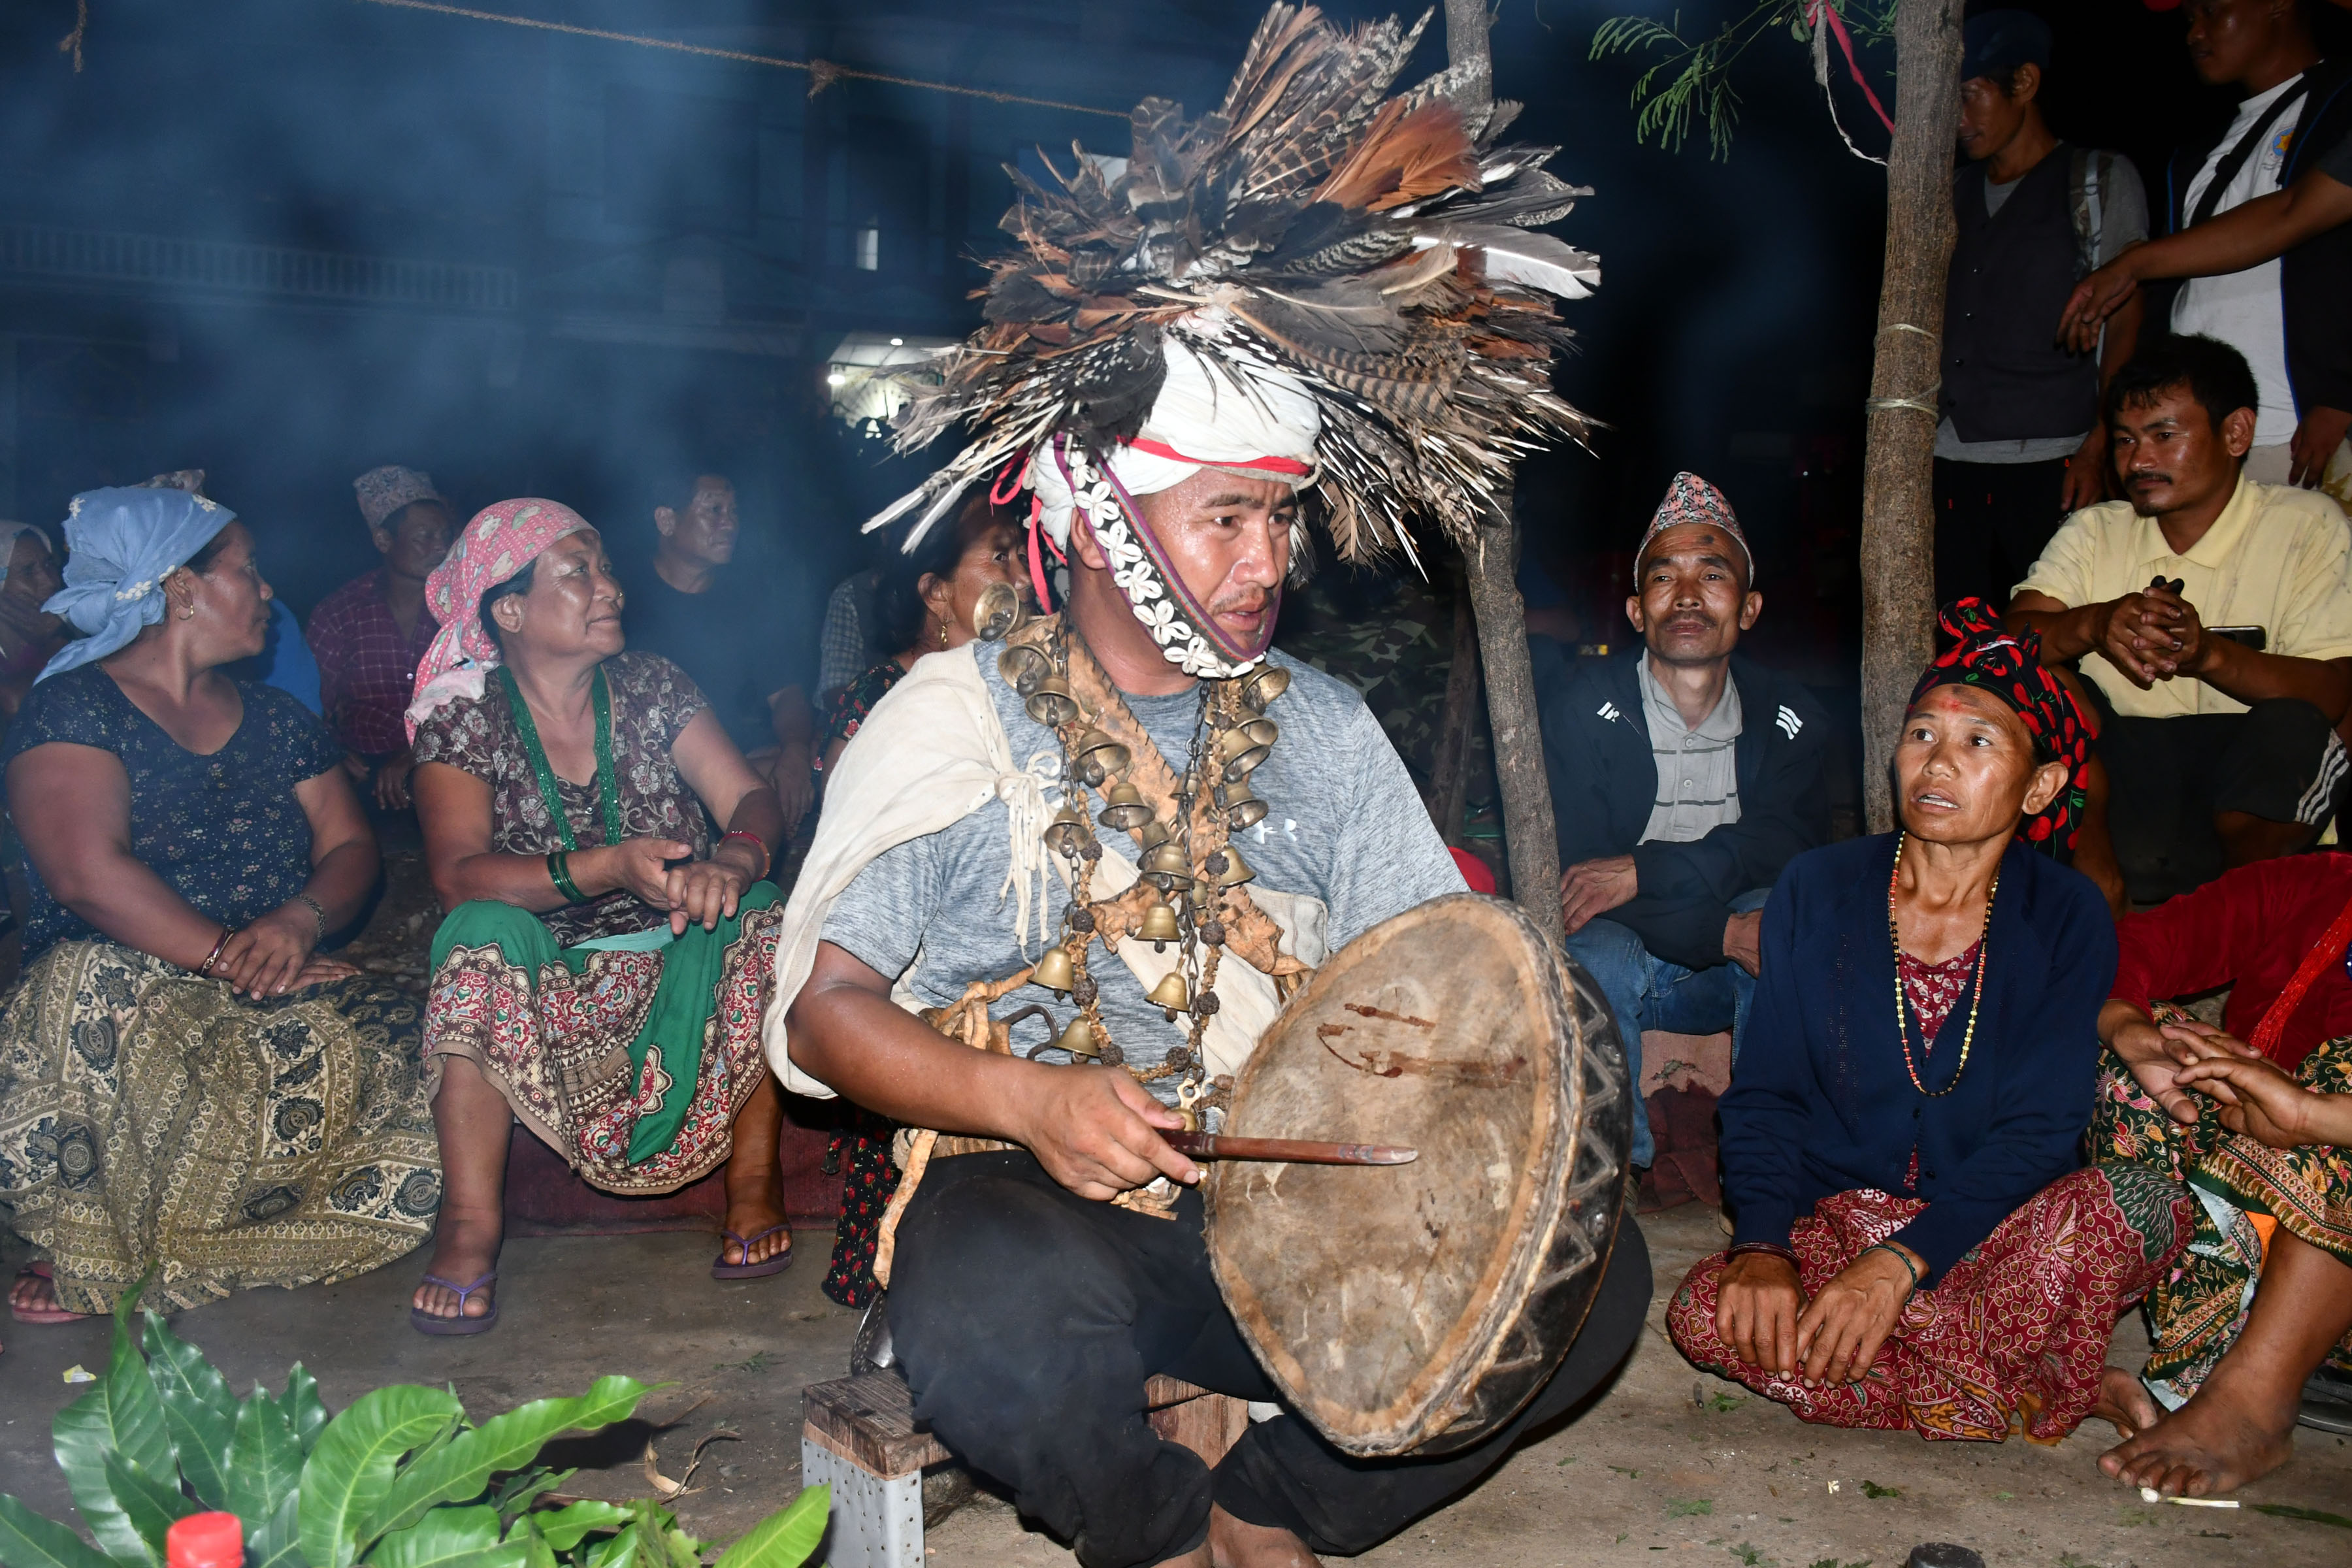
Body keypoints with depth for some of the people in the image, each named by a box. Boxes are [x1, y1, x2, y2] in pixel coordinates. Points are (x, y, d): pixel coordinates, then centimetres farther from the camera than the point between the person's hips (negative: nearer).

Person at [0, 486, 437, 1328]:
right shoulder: (73, 708, -1)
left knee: (406, 1072, -26)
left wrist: (300, 918, -13)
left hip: (282, 987, 5)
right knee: (85, 985, -41)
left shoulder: (275, 718, 18)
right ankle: (94, 1247, -14)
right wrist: (231, 959, -21)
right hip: (128, 983, -4)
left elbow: (350, 846, 10)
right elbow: (87, 873, -16)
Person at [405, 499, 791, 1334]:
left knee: (758, 912, -27)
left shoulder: (651, 687, 3)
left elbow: (755, 801, -7)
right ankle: (470, 1223, -25)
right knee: (485, 933, -31)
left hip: (679, 972, 2)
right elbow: (459, 876, -19)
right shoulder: (462, 719, -4)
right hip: (545, 985, -1)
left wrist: (734, 860, -32)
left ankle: (755, 1180, -16)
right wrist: (610, 868, -36)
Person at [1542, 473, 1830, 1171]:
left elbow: (1791, 840, -15)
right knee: (1595, 957, -34)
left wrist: (1645, 871, -28)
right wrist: (1722, 931, -27)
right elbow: (1571, 872, -17)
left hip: (1741, 975, 2)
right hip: (1623, 958, -2)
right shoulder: (1586, 704, -8)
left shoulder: (1786, 714, 0)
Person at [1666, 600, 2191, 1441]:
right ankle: (2003, 1404, -12)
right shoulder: (1816, 890, 1)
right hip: (1834, 1219, 1)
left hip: (1991, 1230, -1)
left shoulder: (2067, 918, -2)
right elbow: (1766, 1093, 0)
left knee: (2143, 1200, -31)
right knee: (1707, 1312, -28)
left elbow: (2038, 1131, -10)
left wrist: (1899, 1263, -25)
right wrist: (1763, 1245, -19)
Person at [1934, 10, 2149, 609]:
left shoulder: (2100, 179, 7)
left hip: (2052, 464, -4)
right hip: (1951, 460, 4)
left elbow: (2126, 325, 3)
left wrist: (2098, 448, -10)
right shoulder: (1953, 192, 21)